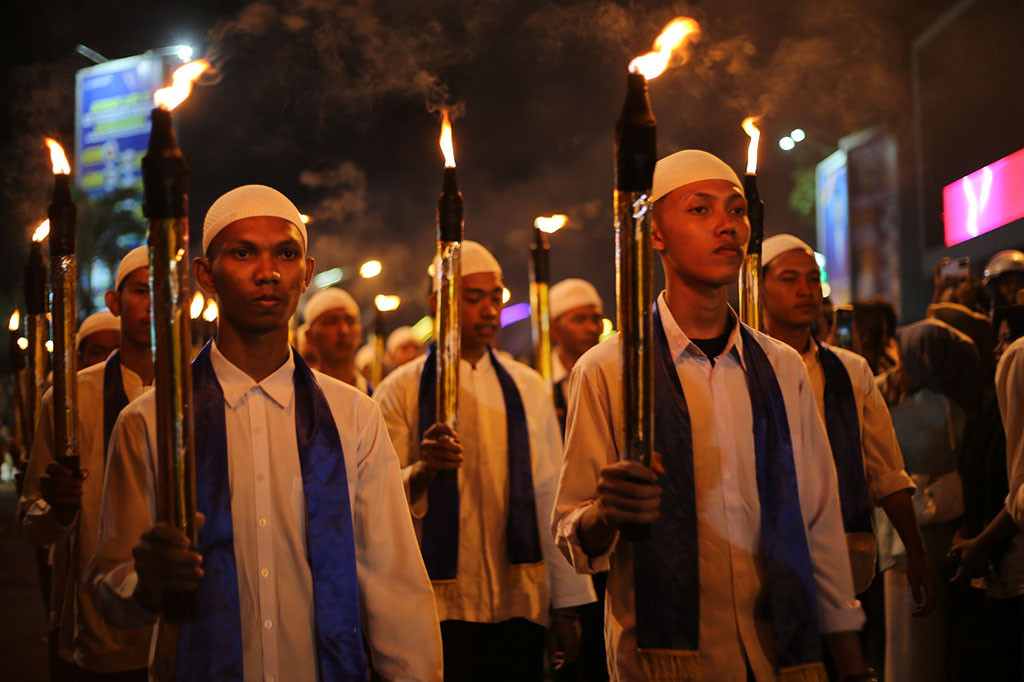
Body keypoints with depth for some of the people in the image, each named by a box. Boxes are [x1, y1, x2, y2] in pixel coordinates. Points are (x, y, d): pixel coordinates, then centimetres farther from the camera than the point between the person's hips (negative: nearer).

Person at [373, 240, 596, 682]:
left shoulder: (527, 388, 12)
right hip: (438, 607, -3)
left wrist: (567, 603, 7)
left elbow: (550, 497, 10)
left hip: (520, 606, 3)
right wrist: (422, 470, -25)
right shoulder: (400, 391, 2)